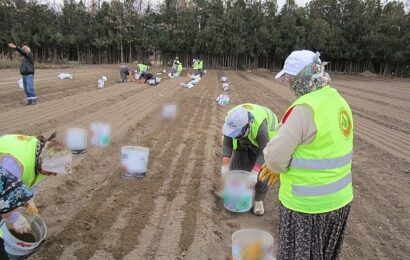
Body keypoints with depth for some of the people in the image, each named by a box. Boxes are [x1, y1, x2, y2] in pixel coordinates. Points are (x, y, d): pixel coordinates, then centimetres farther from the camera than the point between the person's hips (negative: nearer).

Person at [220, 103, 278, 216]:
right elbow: (227, 144, -20)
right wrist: (225, 166, -23)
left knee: (262, 170, -12)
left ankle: (259, 200, 0)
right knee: (237, 164, -1)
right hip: (243, 140, 4)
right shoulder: (230, 121, -32)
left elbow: (264, 151, -36)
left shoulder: (260, 125, -44)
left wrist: (255, 173, -38)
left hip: (265, 138, -4)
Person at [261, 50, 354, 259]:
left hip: (308, 204, -8)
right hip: (338, 199, 8)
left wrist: (279, 166, -2)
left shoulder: (306, 107, -26)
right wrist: (280, 166, 7)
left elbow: (275, 155, -25)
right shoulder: (338, 101, 2)